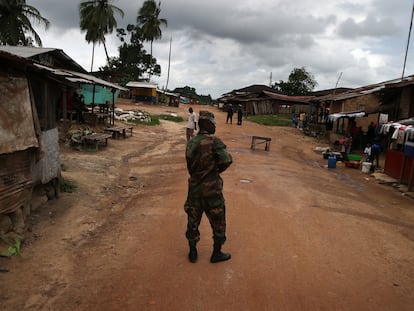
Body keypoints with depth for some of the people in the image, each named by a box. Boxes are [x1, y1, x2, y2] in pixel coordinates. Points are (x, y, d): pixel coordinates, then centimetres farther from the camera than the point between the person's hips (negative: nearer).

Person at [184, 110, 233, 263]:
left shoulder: (190, 143, 2)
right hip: (211, 189, -6)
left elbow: (190, 165, 7)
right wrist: (218, 170, -9)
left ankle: (192, 252, 30)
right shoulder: (213, 141, -18)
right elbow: (226, 160, -28)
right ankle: (216, 254, 26)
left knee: (193, 220, 17)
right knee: (218, 222, 13)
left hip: (194, 187, 6)